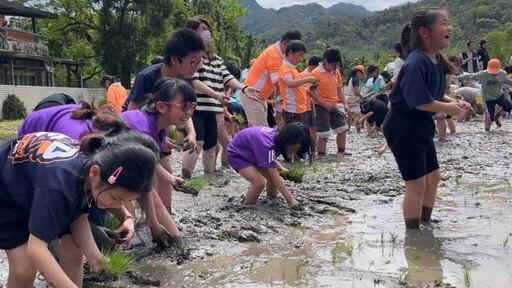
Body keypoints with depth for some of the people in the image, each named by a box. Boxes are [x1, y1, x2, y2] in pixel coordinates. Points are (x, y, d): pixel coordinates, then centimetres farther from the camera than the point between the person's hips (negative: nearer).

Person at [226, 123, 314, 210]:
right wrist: (290, 200, -34)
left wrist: (282, 170, -11)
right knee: (259, 182, -25)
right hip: (237, 155, -8)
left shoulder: (279, 137, -14)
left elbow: (272, 160, 7)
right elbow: (275, 177, -36)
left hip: (251, 153, 8)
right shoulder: (268, 144, -39)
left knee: (272, 177, 1)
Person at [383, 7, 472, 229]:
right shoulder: (416, 63, -24)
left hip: (421, 125, 10)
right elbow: (418, 101, -30)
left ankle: (425, 225, 35)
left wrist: (453, 102, -1)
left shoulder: (436, 61, 5)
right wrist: (447, 108, -18)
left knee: (433, 176, 19)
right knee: (417, 184, -3)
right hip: (403, 127, -10)